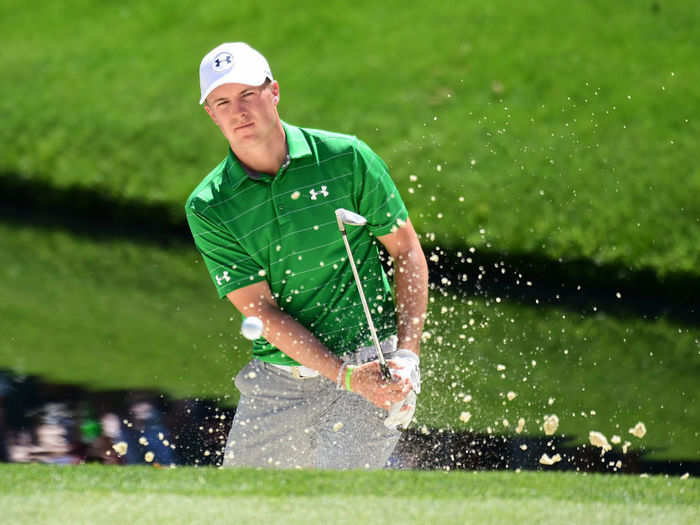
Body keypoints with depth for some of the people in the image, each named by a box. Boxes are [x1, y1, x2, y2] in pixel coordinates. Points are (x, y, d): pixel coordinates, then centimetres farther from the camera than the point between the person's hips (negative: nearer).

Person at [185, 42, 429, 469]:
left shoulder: (347, 158, -5)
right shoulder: (208, 208, -3)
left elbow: (407, 253, 3)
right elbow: (262, 312, -7)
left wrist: (407, 356, -8)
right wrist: (347, 376, -18)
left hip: (371, 361, -3)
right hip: (278, 380, 3)